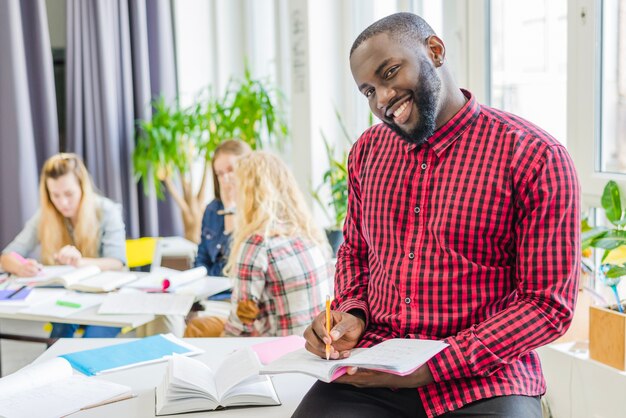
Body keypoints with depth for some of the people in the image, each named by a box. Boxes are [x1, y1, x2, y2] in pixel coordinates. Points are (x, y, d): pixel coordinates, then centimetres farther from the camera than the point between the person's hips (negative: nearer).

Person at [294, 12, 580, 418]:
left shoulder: (535, 157, -8)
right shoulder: (367, 151, 9)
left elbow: (548, 304, -9)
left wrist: (433, 367, -16)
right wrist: (351, 314, -1)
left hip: (484, 378, -3)